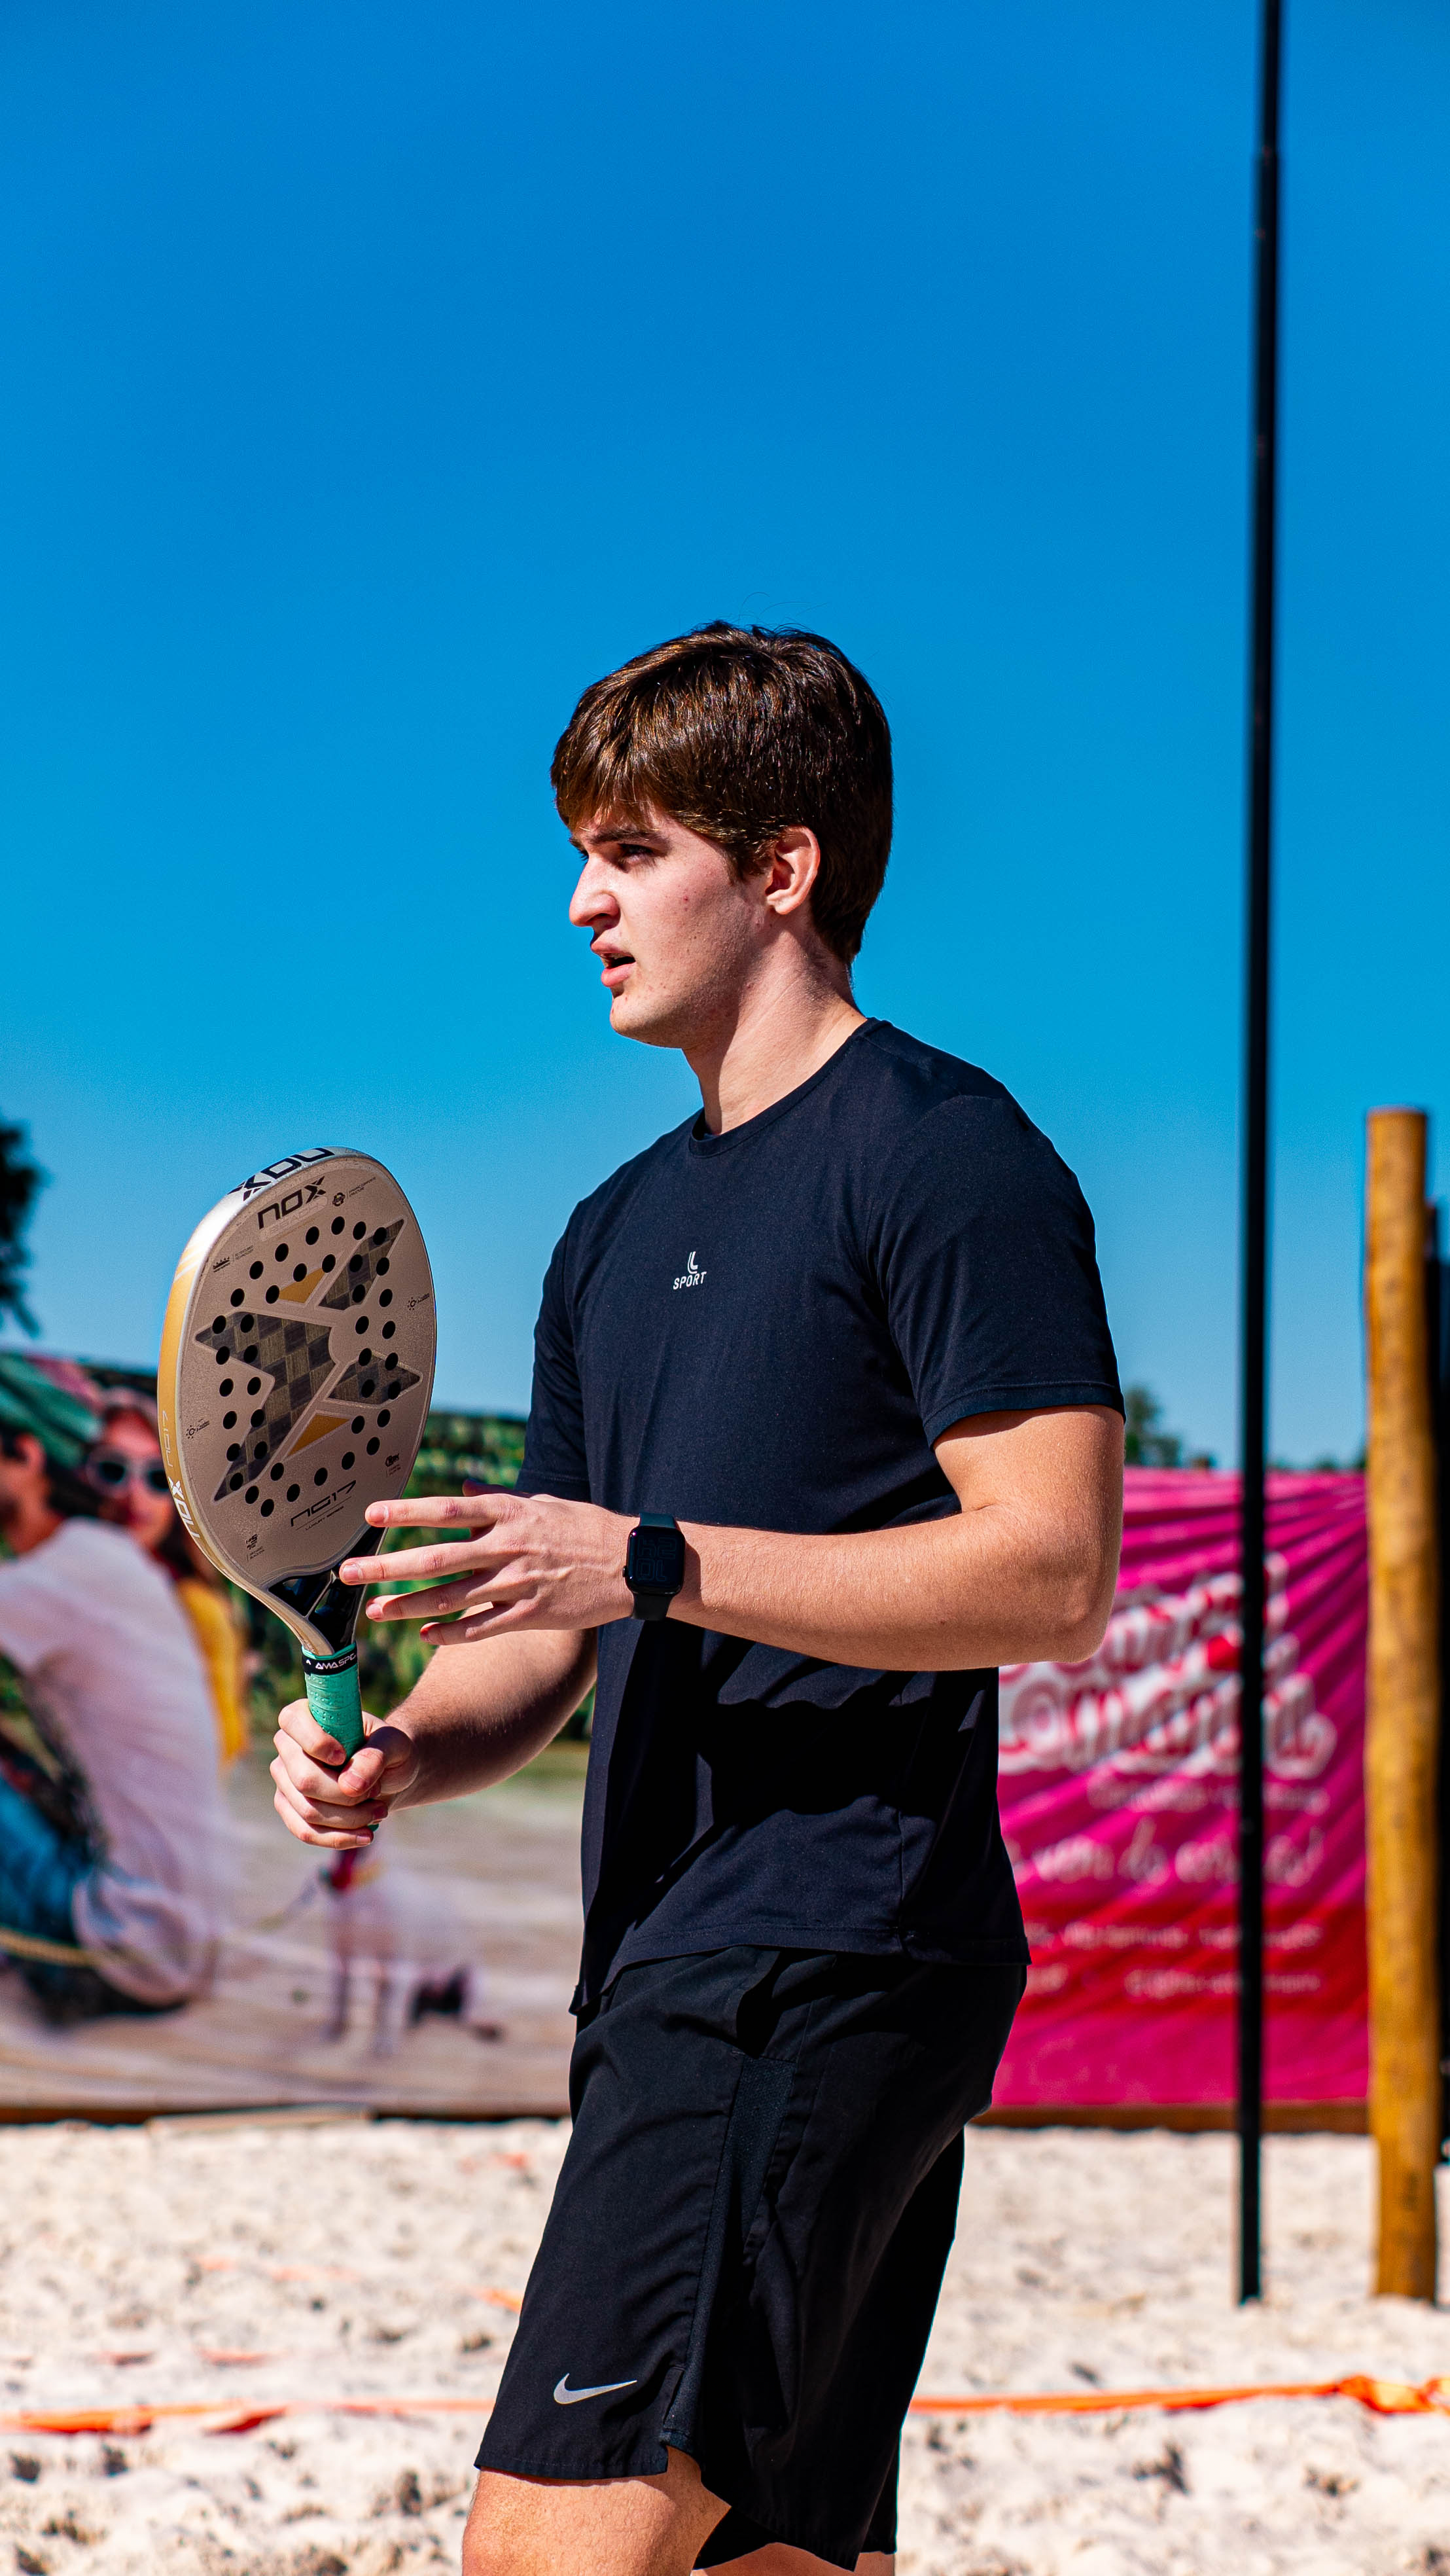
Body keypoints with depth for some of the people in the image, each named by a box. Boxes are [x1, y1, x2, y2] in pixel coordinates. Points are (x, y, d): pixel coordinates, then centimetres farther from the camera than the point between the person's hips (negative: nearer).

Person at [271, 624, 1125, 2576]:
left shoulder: (944, 1153, -5)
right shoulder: (619, 1237, 21)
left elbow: (1055, 1575, -15)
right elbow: (555, 1633, 22)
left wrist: (652, 1563, -19)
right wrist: (397, 1750, 0)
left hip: (828, 1958, -9)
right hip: (677, 1975, 9)